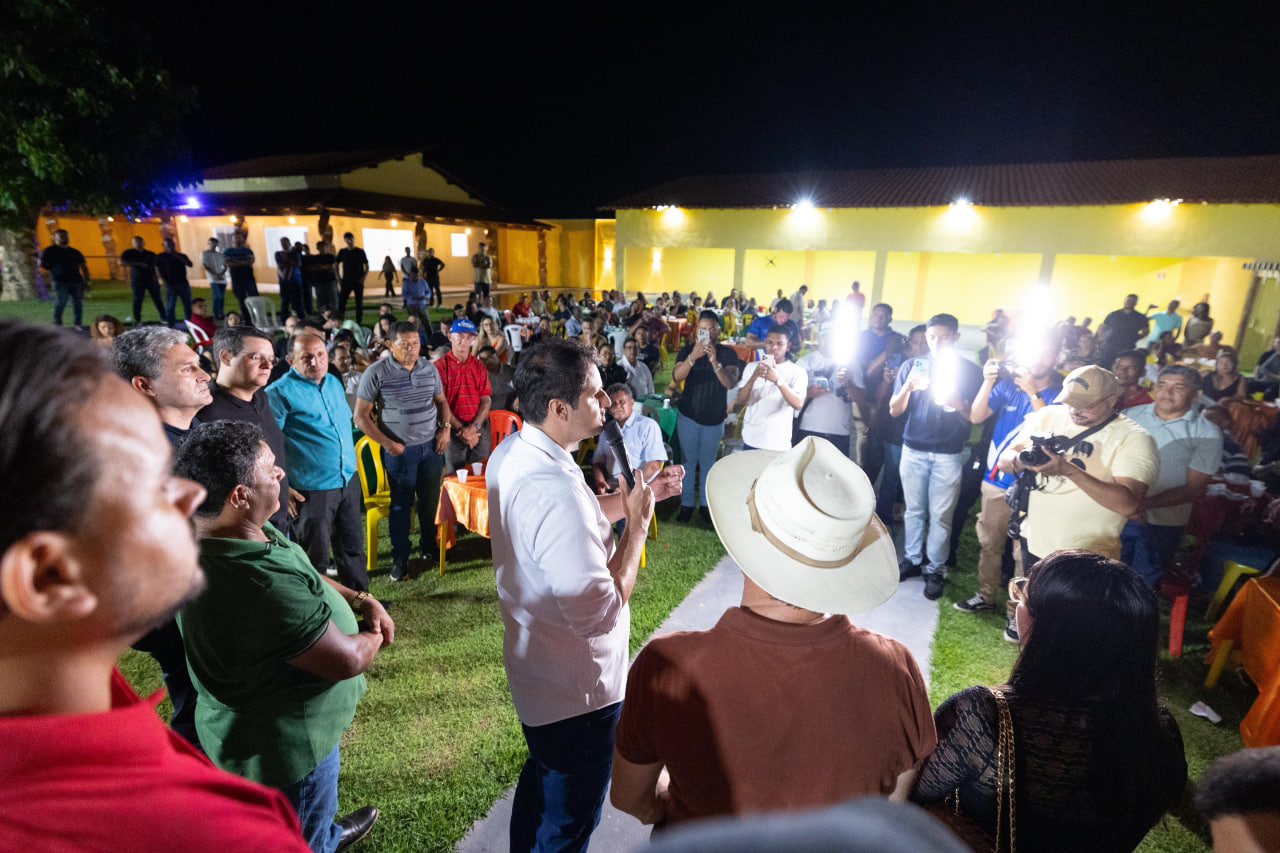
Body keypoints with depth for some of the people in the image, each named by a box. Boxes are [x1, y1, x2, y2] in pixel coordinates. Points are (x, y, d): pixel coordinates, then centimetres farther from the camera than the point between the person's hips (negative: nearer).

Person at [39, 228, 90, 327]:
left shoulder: (75, 252, 20)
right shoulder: (49, 250, 10)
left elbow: (84, 267, 19)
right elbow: (41, 264, 9)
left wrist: (86, 281, 11)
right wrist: (52, 269, -4)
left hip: (76, 281, 3)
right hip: (59, 281, -3)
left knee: (78, 303, -1)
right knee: (60, 302, -11)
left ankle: (77, 325, 4)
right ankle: (57, 324, -4)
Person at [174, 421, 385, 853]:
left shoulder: (241, 531, -10)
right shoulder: (260, 587, -41)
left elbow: (303, 577, 6)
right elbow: (347, 661, -32)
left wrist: (361, 600, -5)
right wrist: (374, 637, -11)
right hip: (289, 747, -9)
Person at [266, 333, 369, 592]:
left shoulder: (334, 382, 8)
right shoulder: (279, 392, -13)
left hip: (348, 481, 7)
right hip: (312, 490, -6)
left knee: (352, 546, 19)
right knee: (315, 556, 8)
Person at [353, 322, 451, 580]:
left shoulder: (429, 369, 3)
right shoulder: (376, 373, -10)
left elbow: (441, 401, 15)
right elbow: (361, 416, -8)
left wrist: (445, 427, -1)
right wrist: (387, 444, -13)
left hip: (432, 446, 4)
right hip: (400, 450, -4)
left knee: (431, 500, 14)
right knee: (401, 504, 7)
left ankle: (427, 545, 35)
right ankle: (399, 558, 23)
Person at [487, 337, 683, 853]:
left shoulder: (510, 454, -4)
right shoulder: (555, 491, -36)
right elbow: (599, 612, -32)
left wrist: (633, 497, 0)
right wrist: (637, 524, -23)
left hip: (533, 666, 9)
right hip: (576, 693, -9)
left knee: (540, 778, 34)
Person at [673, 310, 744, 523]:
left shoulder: (728, 353, -6)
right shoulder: (687, 350, -4)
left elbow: (731, 383, -22)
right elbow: (676, 377, -20)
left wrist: (715, 362, -38)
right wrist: (693, 357, -36)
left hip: (714, 418, 0)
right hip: (688, 415, 0)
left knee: (708, 462, 11)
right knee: (688, 461, 6)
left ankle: (705, 504, 25)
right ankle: (686, 504, 19)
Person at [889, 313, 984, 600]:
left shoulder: (970, 370, 0)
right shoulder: (912, 365, 2)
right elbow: (894, 411, -1)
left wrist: (958, 404, -22)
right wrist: (907, 387, -20)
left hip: (949, 454, -1)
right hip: (914, 449, 2)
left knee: (941, 515, 3)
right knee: (914, 510, 10)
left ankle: (935, 569, 13)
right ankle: (912, 559, 23)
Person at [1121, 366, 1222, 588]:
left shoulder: (1207, 434, -5)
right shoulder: (1132, 415, 0)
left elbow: (1195, 489, -8)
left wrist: (1145, 503, -20)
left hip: (1162, 525, -1)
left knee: (1142, 584, 14)